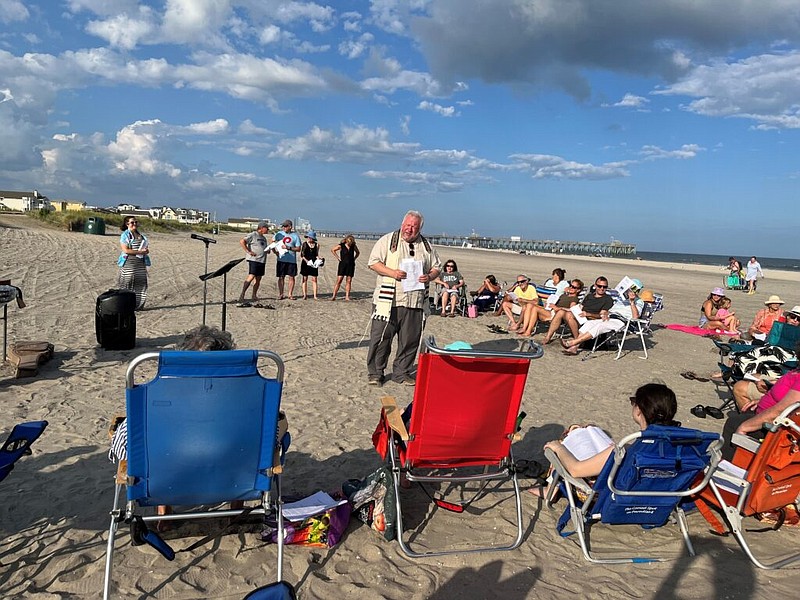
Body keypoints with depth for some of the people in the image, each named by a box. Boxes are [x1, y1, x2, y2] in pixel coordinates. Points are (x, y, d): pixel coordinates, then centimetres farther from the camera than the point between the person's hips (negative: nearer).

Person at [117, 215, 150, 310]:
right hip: (129, 264, -6)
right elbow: (125, 250, -13)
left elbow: (147, 248, 23)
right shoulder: (125, 235, -3)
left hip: (141, 264, 6)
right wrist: (140, 252, -16)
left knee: (141, 284, 5)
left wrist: (146, 251, -1)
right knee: (128, 285, -5)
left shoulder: (141, 235, 17)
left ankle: (139, 305, 11)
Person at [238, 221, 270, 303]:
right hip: (253, 260, -8)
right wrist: (248, 251, -16)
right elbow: (241, 241, -14)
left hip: (262, 261, 8)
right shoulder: (252, 235, -5)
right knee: (251, 277, -15)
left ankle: (254, 295, 16)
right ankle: (242, 294, -13)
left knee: (258, 278, 8)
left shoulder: (263, 238, 21)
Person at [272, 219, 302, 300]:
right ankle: (281, 294, 13)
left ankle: (290, 294, 12)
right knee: (281, 277, 5)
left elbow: (298, 249, -2)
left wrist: (288, 248, -15)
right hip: (281, 259, 1)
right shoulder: (279, 234, 6)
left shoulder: (295, 236, 0)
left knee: (291, 277, 3)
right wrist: (275, 252, 0)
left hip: (292, 260, -1)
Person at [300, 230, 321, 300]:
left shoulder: (316, 245, 6)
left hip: (314, 264, 2)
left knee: (314, 279, 0)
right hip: (305, 263, -2)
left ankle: (315, 295, 2)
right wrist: (306, 260, -15)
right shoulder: (304, 244, 0)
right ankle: (305, 295, 9)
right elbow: (301, 255, -1)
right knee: (305, 279, 3)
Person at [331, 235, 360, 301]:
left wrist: (354, 259, 9)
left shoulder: (353, 246, 4)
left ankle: (347, 296, 4)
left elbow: (358, 252, 22)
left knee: (349, 281, 1)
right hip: (343, 264, -3)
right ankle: (333, 296, -4)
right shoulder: (341, 246, -5)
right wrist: (338, 257, 0)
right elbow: (332, 250, 5)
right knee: (339, 280, -7)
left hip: (351, 265, 3)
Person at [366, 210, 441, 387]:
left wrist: (429, 276, -3)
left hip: (415, 302, 3)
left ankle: (402, 372, 22)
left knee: (410, 340, 7)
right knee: (381, 337, 0)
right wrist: (392, 272, -15)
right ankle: (375, 373, 14)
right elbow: (373, 262, -1)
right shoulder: (388, 240, 3)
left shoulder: (426, 246, 14)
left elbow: (437, 267, 19)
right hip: (388, 300, -3)